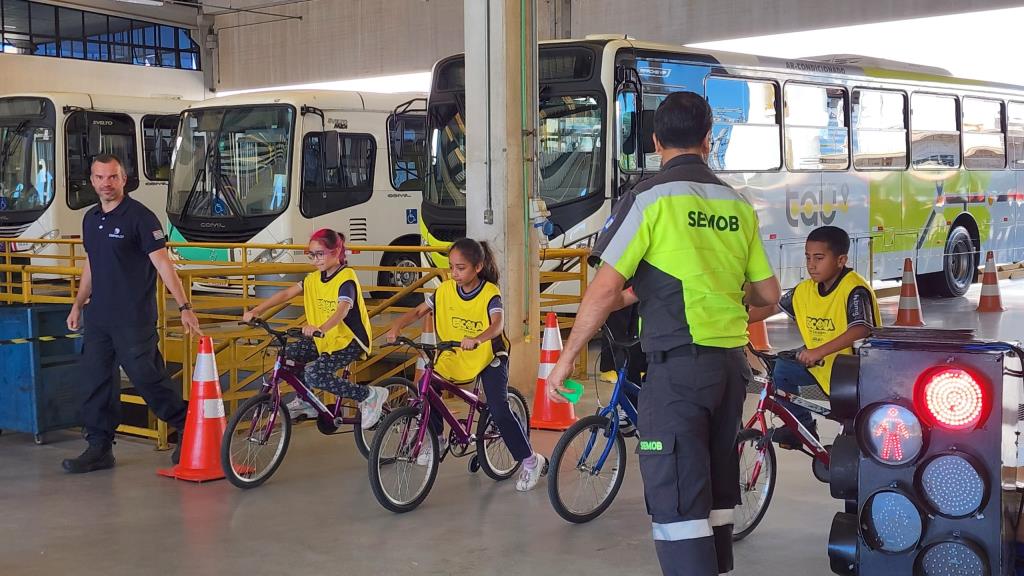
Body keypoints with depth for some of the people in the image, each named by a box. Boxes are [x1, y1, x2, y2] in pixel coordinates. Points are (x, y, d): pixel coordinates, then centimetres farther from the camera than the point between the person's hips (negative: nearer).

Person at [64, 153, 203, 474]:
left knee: (147, 379, -4)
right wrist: (78, 305, 22)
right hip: (98, 318, 7)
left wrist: (184, 307, -22)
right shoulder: (91, 219, 13)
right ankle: (99, 448, 16)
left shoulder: (139, 216, -10)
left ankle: (187, 429, 14)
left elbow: (163, 264, -16)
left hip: (134, 319, -7)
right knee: (96, 384, 7)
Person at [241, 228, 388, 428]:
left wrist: (321, 329, -54)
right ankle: (306, 402, 16)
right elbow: (287, 293, -1)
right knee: (287, 354, -3)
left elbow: (343, 310, -36)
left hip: (350, 340, -8)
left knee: (314, 374, -26)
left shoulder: (346, 278, -19)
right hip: (326, 340, 8)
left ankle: (369, 395, -12)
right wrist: (256, 311, -14)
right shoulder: (315, 278, 4)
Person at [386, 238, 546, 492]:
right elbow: (418, 311, -6)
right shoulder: (446, 290, -8)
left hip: (489, 357, -5)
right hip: (454, 357, 5)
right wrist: (397, 327, -26)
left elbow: (498, 323, -38)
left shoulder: (490, 293, -21)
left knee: (499, 411, -15)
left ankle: (530, 461, 1)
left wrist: (477, 339, -58)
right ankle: (437, 440, 10)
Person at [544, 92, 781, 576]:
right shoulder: (738, 204, 9)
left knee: (676, 500, -5)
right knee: (715, 490, 18)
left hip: (678, 362, -6)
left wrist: (566, 358, -4)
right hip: (732, 363, 7)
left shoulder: (650, 197, -7)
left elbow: (606, 289, -12)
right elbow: (768, 294, 13)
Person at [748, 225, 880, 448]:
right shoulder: (805, 290, 0)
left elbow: (861, 330, -38)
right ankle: (803, 425, 13)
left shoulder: (854, 288, -23)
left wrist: (819, 351, -47)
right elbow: (771, 307, 11)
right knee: (782, 370, -1)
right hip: (822, 364, 8)